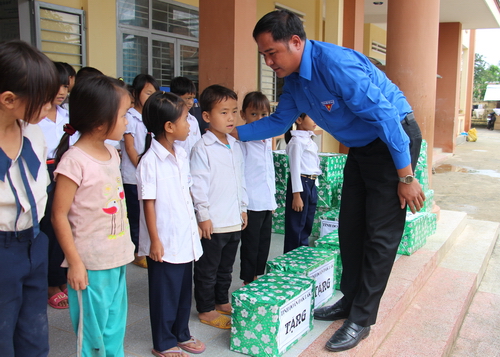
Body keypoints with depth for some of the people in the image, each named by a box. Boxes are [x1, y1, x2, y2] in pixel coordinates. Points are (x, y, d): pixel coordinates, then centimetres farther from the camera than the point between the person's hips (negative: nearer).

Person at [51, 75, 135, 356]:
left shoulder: (112, 153, 6)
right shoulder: (74, 161, -18)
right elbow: (59, 215, -16)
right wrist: (74, 263, -14)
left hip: (118, 259, 7)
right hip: (91, 266, -7)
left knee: (115, 329, 19)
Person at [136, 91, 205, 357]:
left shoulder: (181, 154, 5)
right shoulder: (150, 161, -17)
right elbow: (148, 203, -16)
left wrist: (195, 224, 15)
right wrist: (154, 240, -15)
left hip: (185, 238, 7)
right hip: (165, 241, -7)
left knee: (184, 289, 19)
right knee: (165, 293, 8)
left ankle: (181, 334, 36)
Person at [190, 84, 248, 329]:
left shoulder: (235, 146, 9)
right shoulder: (202, 148, -13)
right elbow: (197, 183, -15)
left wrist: (243, 208, 16)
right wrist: (203, 215, -16)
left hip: (234, 220, 7)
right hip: (213, 222, -7)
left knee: (226, 267, 20)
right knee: (207, 269, 7)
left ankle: (222, 302, 35)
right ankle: (206, 310, 20)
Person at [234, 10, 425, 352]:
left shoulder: (336, 64, -30)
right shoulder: (294, 79, -1)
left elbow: (386, 115, -28)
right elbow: (279, 121, 13)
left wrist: (406, 176, -24)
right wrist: (233, 131, 3)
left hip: (395, 140, -9)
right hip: (361, 146, 9)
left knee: (380, 234, -3)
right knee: (350, 228, 11)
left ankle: (361, 319, 6)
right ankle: (351, 300, 27)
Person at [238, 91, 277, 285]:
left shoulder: (267, 140, 12)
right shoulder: (242, 141, -12)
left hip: (267, 202, 7)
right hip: (251, 203, -7)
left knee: (264, 245, 15)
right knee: (250, 245, 4)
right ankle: (248, 283, 17)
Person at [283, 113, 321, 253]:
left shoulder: (309, 139, 15)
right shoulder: (297, 140, -13)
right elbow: (295, 168, -16)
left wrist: (314, 186, 18)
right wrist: (297, 195, -19)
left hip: (312, 184, 9)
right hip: (300, 184, -9)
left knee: (307, 226, 15)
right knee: (296, 227, 0)